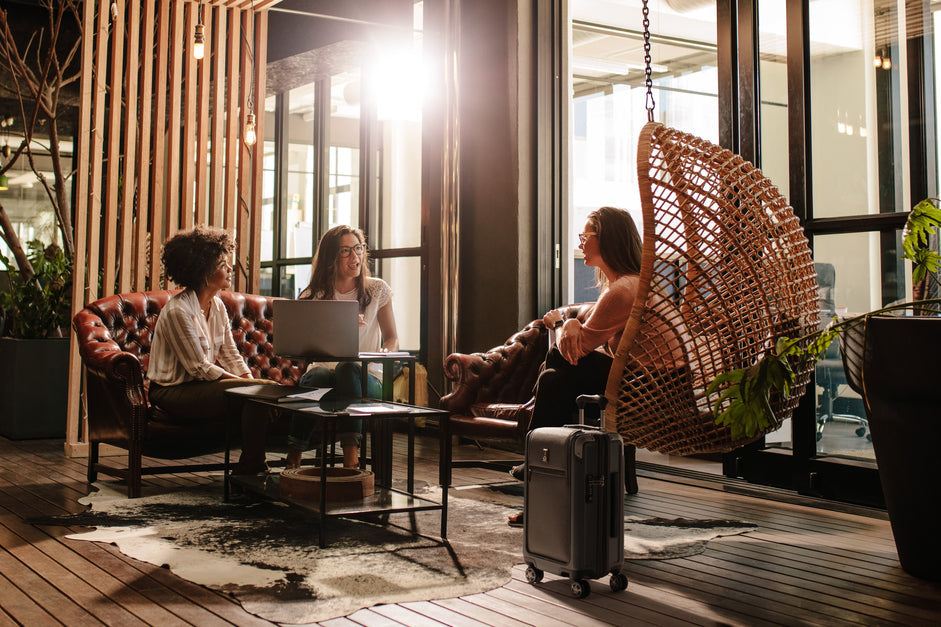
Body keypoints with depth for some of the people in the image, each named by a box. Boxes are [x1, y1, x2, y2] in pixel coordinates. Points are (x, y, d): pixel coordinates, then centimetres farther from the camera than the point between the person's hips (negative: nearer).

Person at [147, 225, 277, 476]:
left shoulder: (218, 306, 8)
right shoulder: (177, 311, -18)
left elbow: (230, 355, 9)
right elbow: (199, 368, -20)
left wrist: (250, 379, -9)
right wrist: (248, 383, -19)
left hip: (201, 385, 8)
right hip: (174, 392, -8)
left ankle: (247, 470, -4)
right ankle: (249, 471, -12)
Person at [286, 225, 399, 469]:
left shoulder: (377, 289, 7)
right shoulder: (314, 295, 7)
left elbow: (392, 337, 12)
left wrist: (386, 353, -13)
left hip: (367, 378, 0)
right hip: (325, 368, 1)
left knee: (348, 368, -37)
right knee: (317, 376, -36)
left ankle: (351, 456, -45)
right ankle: (294, 457, -34)